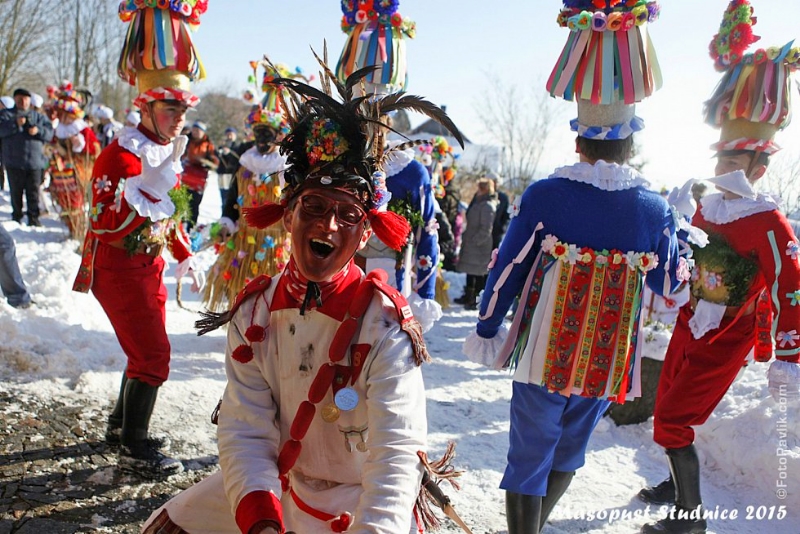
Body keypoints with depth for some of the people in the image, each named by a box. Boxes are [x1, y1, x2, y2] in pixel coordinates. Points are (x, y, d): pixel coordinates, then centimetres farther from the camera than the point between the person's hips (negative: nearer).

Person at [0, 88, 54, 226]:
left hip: (35, 162, 1)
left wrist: (38, 130, -15)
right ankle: (16, 217, 16)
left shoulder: (38, 116, 15)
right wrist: (16, 124, -23)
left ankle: (33, 218, 6)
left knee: (34, 191, 1)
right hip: (14, 162, -1)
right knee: (16, 191, 5)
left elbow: (49, 132, 4)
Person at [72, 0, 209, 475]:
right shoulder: (123, 152, -19)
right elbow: (109, 222, -27)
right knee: (153, 352, -9)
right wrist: (153, 181, -32)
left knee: (147, 349, 16)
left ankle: (122, 425, 35)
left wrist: (185, 257, 18)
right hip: (117, 266, -9)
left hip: (150, 264, 9)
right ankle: (135, 447, 6)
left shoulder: (168, 152, 9)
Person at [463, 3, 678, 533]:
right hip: (610, 362, 3)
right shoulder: (655, 207, -6)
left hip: (545, 354, -3)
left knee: (530, 454, 10)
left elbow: (508, 268, -7)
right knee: (570, 449, 23)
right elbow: (668, 284, 7)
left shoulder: (544, 195, -13)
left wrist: (486, 331, 6)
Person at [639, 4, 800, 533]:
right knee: (668, 410, 19)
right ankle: (679, 483, 41)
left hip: (726, 340, -8)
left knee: (673, 422, -7)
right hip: (689, 328, 8)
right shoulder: (709, 207, 5)